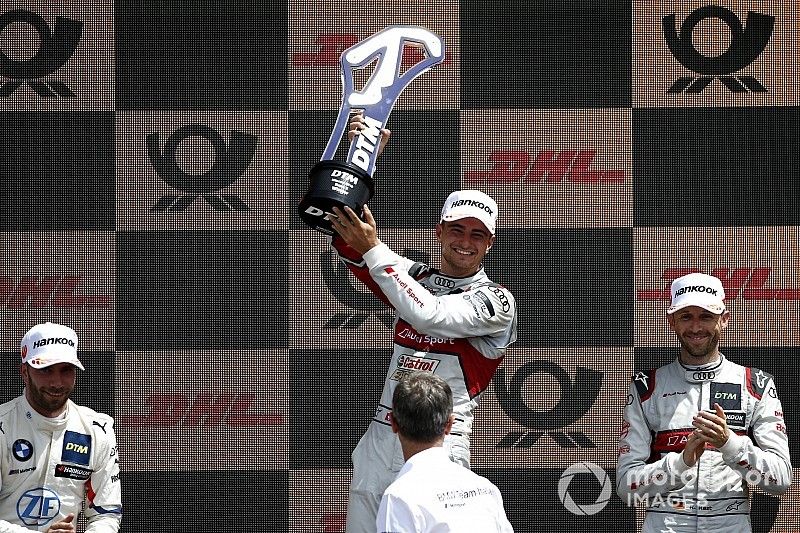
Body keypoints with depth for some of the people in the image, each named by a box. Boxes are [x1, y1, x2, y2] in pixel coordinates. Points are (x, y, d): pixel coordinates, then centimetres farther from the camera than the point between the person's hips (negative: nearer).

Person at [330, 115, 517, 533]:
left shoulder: (496, 301, -4)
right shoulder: (414, 277, 13)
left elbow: (431, 315, -20)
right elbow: (349, 240, 2)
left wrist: (373, 249, -21)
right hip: (380, 436, 6)